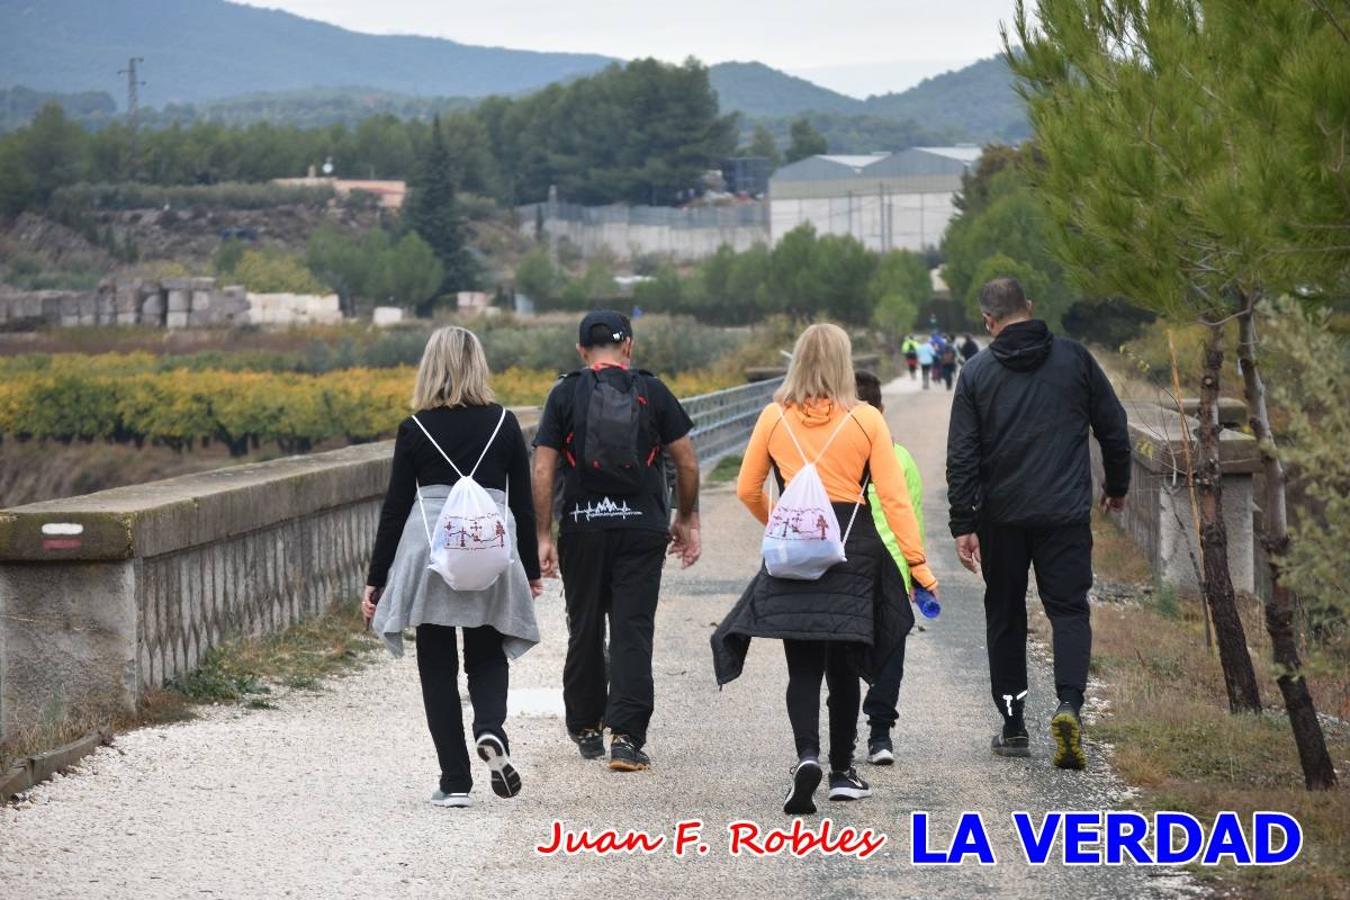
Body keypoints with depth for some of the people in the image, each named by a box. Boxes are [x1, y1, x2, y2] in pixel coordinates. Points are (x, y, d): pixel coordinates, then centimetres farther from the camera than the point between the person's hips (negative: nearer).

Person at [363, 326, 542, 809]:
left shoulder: (415, 429, -2)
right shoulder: (504, 424, 2)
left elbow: (395, 507, 0)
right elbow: (523, 503, 7)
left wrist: (375, 580, 6)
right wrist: (531, 570, 17)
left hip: (428, 556, -1)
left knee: (437, 666, 8)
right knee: (487, 656, 17)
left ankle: (455, 781, 5)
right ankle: (491, 729, -13)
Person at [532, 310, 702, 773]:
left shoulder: (565, 395, 1)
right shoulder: (652, 392, 2)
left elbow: (542, 470, -4)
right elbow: (687, 463, 3)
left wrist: (543, 537, -1)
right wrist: (686, 519, 15)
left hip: (582, 527, 1)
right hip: (641, 527, -1)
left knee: (584, 631, 14)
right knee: (632, 633, -2)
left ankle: (586, 729, 26)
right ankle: (626, 737, -12)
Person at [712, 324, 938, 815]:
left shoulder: (774, 418, 1)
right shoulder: (866, 420, -4)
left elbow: (748, 490, 9)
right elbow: (894, 498, -6)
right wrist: (918, 562, -3)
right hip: (853, 548, 0)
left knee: (803, 666, 2)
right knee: (843, 667, 13)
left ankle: (807, 756, -21)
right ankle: (842, 771, 20)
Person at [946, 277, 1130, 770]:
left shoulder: (977, 373, 0)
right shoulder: (1074, 358, 1)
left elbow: (961, 456, -4)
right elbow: (1113, 428, 5)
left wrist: (964, 524, -2)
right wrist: (1116, 485, 21)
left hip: (1002, 517, 1)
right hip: (1066, 514, 0)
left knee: (1005, 614, 13)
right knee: (1068, 608, 3)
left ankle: (1013, 724, 16)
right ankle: (1068, 704, -21)